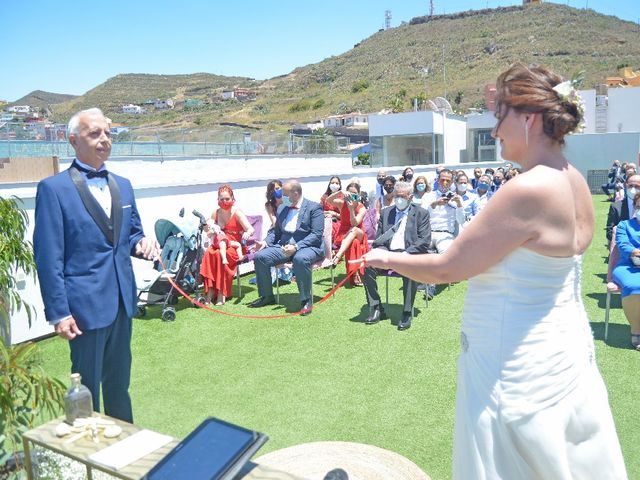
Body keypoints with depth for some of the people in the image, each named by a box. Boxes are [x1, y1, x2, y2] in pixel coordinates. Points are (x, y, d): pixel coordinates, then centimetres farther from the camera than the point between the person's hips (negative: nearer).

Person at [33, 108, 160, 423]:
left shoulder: (122, 185, 10)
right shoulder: (54, 188, -9)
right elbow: (48, 257, -10)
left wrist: (142, 243, -6)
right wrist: (58, 312, -13)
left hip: (122, 300, 6)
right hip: (86, 303, -6)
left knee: (119, 379, 19)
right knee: (87, 384, 9)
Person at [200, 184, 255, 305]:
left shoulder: (237, 213, -4)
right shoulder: (216, 213, 9)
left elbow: (251, 229, -12)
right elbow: (206, 230, 10)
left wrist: (247, 234, -36)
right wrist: (210, 227, -14)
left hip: (235, 246, -4)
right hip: (219, 244, 4)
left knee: (220, 255, -34)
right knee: (208, 253, -29)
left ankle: (222, 293, -30)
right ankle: (210, 291, -29)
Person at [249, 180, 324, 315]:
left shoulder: (314, 208, -4)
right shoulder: (283, 209, 15)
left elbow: (316, 234, -14)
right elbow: (275, 231, 20)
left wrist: (296, 247, -25)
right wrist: (265, 242, -2)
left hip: (308, 247, -6)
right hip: (284, 246, 6)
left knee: (300, 259, -39)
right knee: (260, 257, -13)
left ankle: (306, 300, -23)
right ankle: (267, 296, 4)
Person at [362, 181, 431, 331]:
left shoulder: (421, 213, 8)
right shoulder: (385, 212, 18)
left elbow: (425, 240, -3)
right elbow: (378, 238, 17)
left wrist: (407, 253, -18)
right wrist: (376, 252, -6)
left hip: (409, 253, -3)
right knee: (367, 266, -24)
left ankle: (406, 314, -25)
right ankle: (376, 309, -13)